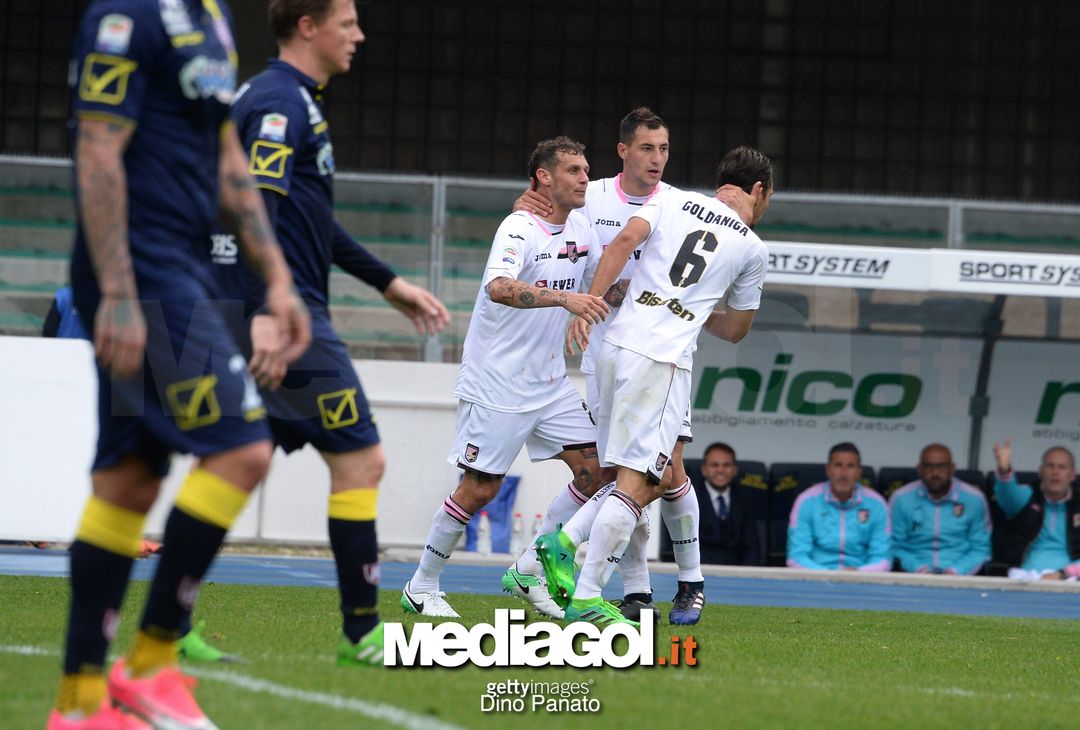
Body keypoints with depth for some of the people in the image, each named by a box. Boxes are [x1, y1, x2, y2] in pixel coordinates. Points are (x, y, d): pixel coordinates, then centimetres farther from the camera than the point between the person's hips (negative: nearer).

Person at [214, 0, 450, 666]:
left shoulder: (291, 101, 21)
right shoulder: (281, 103, -11)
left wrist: (389, 282, 31)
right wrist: (265, 313, -32)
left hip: (275, 316, 10)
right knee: (361, 460, -4)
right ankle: (362, 631, -1)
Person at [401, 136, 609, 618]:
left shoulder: (580, 230, 7)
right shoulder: (520, 229, -18)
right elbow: (499, 288, -37)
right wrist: (564, 298, -48)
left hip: (550, 382, 8)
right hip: (496, 384, -8)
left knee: (595, 470, -1)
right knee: (480, 487, -5)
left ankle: (528, 573, 11)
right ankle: (421, 587, 11)